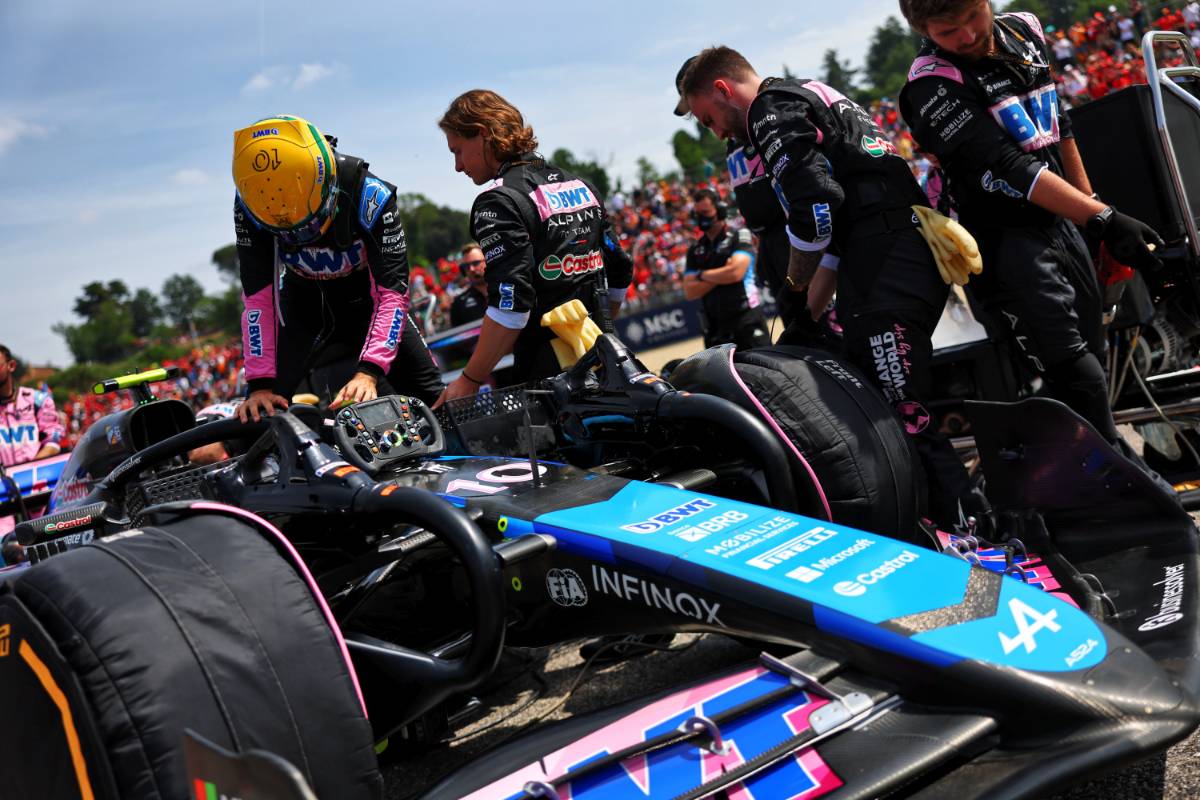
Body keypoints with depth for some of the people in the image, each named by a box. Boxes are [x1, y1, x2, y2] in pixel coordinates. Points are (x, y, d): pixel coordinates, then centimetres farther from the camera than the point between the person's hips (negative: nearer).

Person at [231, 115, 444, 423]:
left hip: (366, 302, -1)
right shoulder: (249, 207, -25)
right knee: (261, 410, -14)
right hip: (304, 308, 1)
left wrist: (368, 371, -42)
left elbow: (393, 290, -32)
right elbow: (258, 296, -22)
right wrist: (260, 384, -28)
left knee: (432, 399, -8)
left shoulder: (369, 194, -32)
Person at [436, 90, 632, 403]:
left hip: (546, 372, -8)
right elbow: (619, 273, 17)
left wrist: (470, 380, -18)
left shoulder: (498, 203, -12)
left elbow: (511, 303, -22)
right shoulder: (581, 185, 14)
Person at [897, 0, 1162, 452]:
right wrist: (1102, 219, -31)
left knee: (1094, 354, 14)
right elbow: (1009, 169, -26)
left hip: (1063, 224, 8)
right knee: (1078, 378, -16)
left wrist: (1089, 201, 22)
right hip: (1005, 241, -7)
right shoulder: (933, 84, -17)